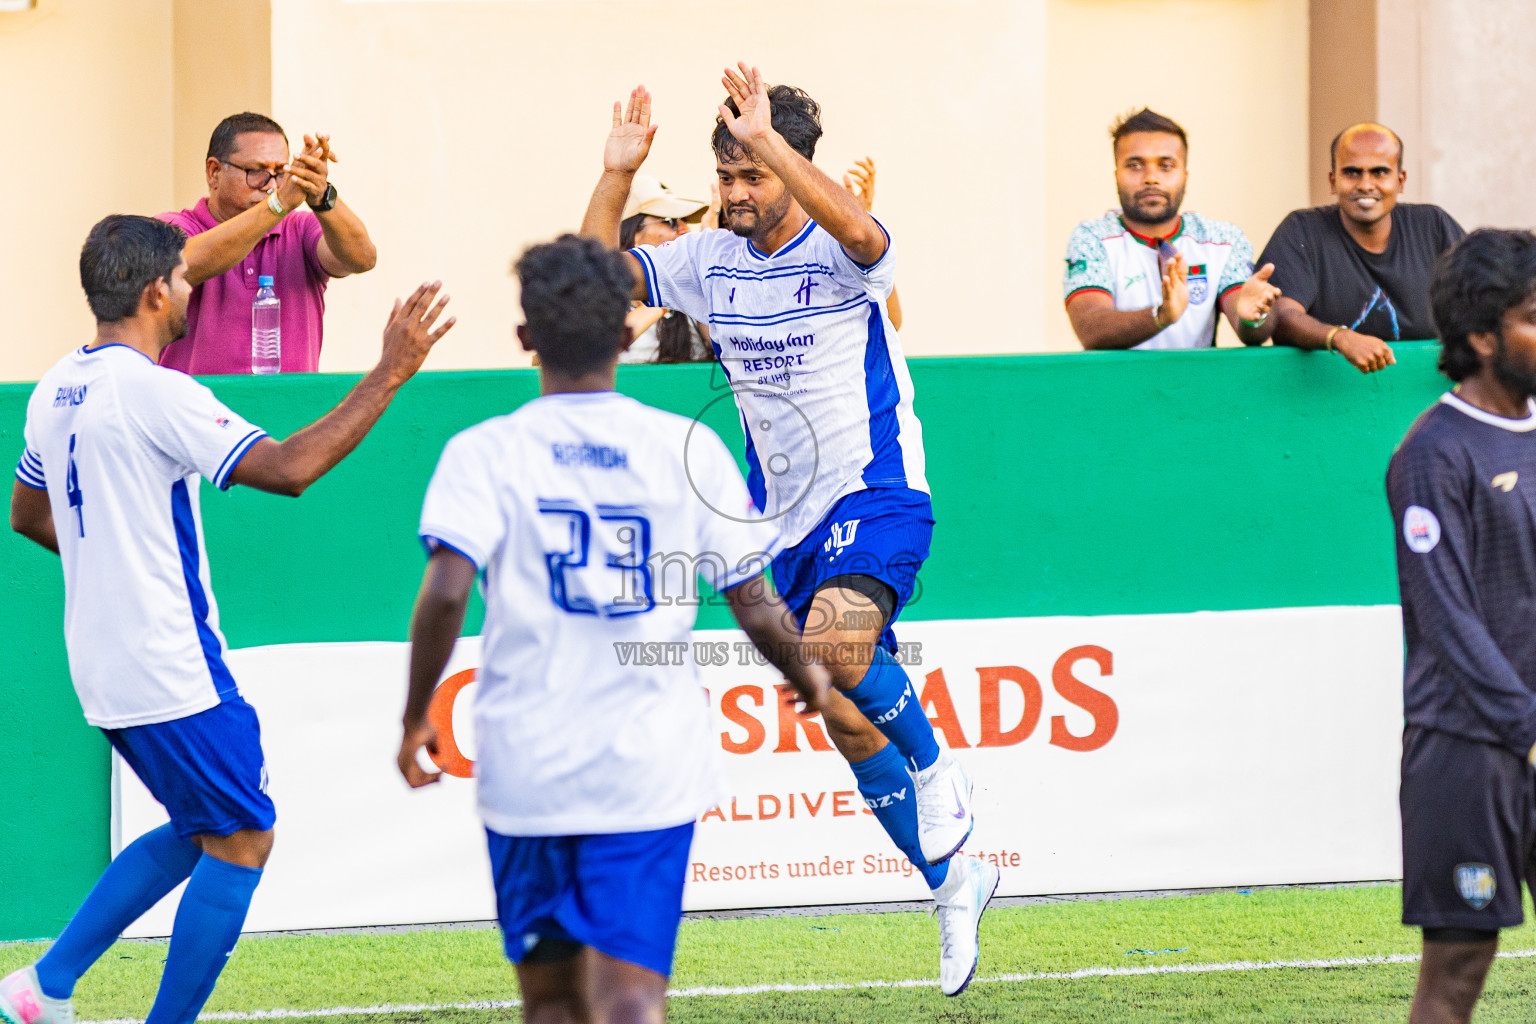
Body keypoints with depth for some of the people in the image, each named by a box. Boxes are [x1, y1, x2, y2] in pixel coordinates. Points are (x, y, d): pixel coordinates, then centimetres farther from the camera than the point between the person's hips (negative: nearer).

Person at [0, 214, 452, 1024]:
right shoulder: (154, 392, -19)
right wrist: (389, 375, -21)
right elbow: (287, 468, -25)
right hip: (169, 667, -9)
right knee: (242, 841, 1)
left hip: (101, 659, 9)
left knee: (199, 832, 19)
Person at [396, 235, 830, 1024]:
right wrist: (807, 677, 23)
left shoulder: (486, 453, -2)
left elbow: (445, 594, -15)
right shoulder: (691, 449, 2)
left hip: (526, 771, 0)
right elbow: (756, 607, 3)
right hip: (653, 767, 0)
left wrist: (415, 719, -1)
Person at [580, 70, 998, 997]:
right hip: (792, 519, 7)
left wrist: (769, 141, -42)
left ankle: (938, 769, -7)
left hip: (874, 499, -7)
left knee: (834, 647, -34)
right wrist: (618, 176, -7)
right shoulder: (709, 261, 5)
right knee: (849, 721, 8)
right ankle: (953, 883, 24)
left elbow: (857, 227, -38)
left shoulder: (840, 253, -13)